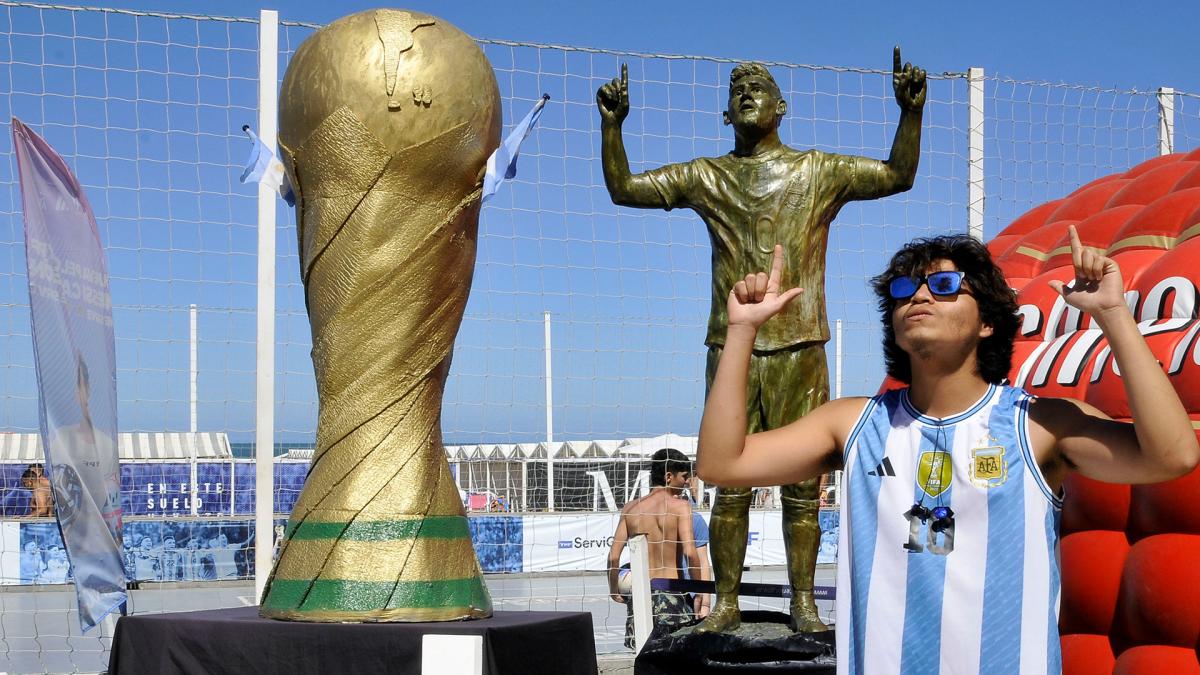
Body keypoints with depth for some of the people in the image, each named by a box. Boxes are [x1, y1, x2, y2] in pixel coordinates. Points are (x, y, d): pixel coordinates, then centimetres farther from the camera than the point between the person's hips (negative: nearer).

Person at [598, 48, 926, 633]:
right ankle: (726, 602, 8)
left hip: (798, 348, -1)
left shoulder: (819, 172, 7)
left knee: (801, 484, 1)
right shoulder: (705, 177, 11)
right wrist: (612, 124, -3)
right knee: (730, 485, 1)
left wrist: (910, 112, -14)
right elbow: (623, 188, 10)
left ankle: (803, 602, 8)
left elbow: (898, 176, 0)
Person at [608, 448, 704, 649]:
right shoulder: (680, 506, -4)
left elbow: (613, 556, 2)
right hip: (670, 592, -4)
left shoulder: (631, 508, 7)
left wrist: (614, 591, 16)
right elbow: (690, 552, -16)